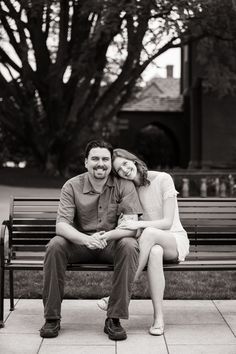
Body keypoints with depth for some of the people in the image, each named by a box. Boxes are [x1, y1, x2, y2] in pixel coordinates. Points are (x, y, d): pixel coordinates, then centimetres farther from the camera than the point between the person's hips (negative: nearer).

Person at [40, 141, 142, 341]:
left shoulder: (124, 186, -7)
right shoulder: (72, 186, -5)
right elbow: (61, 225, -15)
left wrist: (107, 236, -37)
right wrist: (87, 239, -36)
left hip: (113, 244, -1)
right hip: (80, 243, 1)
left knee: (129, 246, -33)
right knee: (55, 246, -27)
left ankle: (114, 319, -27)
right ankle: (52, 317, -17)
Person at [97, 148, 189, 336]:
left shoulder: (163, 179, -11)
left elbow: (167, 222, -16)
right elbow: (130, 223, 2)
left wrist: (139, 224, -31)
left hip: (175, 239, -2)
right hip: (152, 243, 2)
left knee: (149, 232, -39)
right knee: (155, 252, -39)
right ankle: (158, 317, -34)